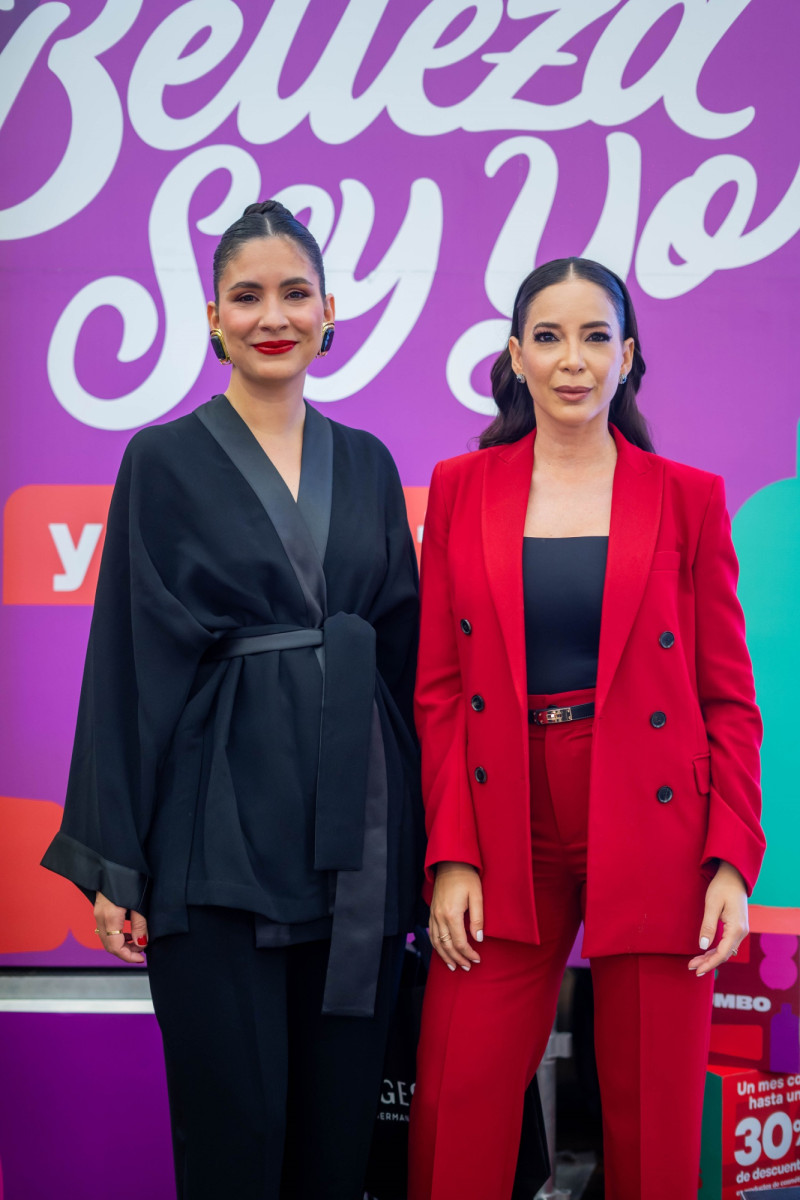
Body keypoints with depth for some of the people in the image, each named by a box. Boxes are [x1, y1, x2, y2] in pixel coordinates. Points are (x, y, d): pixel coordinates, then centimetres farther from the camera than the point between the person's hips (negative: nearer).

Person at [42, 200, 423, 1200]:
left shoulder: (366, 463, 11)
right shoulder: (166, 460, 0)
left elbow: (403, 642, 13)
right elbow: (131, 658, -3)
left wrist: (421, 834, 8)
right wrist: (113, 863, -6)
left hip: (358, 827, 4)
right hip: (220, 831, -4)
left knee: (340, 1119, 9)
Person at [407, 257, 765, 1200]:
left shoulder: (688, 498, 4)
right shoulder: (461, 489, 7)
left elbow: (729, 695, 4)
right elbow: (438, 687, 5)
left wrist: (732, 861, -7)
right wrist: (450, 856, -3)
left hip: (652, 835, -1)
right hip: (507, 833, 1)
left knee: (653, 1125, 5)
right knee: (456, 1113, -1)